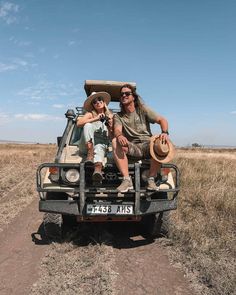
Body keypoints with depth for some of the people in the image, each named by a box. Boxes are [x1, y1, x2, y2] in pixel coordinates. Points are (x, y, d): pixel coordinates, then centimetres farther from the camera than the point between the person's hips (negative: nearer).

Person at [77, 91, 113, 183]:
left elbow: (111, 137, 10)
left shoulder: (110, 116, 13)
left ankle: (98, 168, -66)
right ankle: (90, 154, -34)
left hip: (102, 145, 0)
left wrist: (110, 126, -9)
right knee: (88, 125, -25)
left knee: (100, 146, -36)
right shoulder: (90, 114, 7)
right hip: (86, 146, 0)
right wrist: (96, 119, -19)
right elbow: (79, 123, -13)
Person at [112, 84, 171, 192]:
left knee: (160, 143, -33)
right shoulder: (118, 116, 11)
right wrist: (119, 136, -35)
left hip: (146, 144, 0)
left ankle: (151, 180, -21)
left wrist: (165, 132, -21)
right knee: (115, 142, -30)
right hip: (131, 148, 0)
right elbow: (117, 130, -9)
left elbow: (162, 120, 2)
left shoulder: (143, 110, 10)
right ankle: (127, 180, -31)